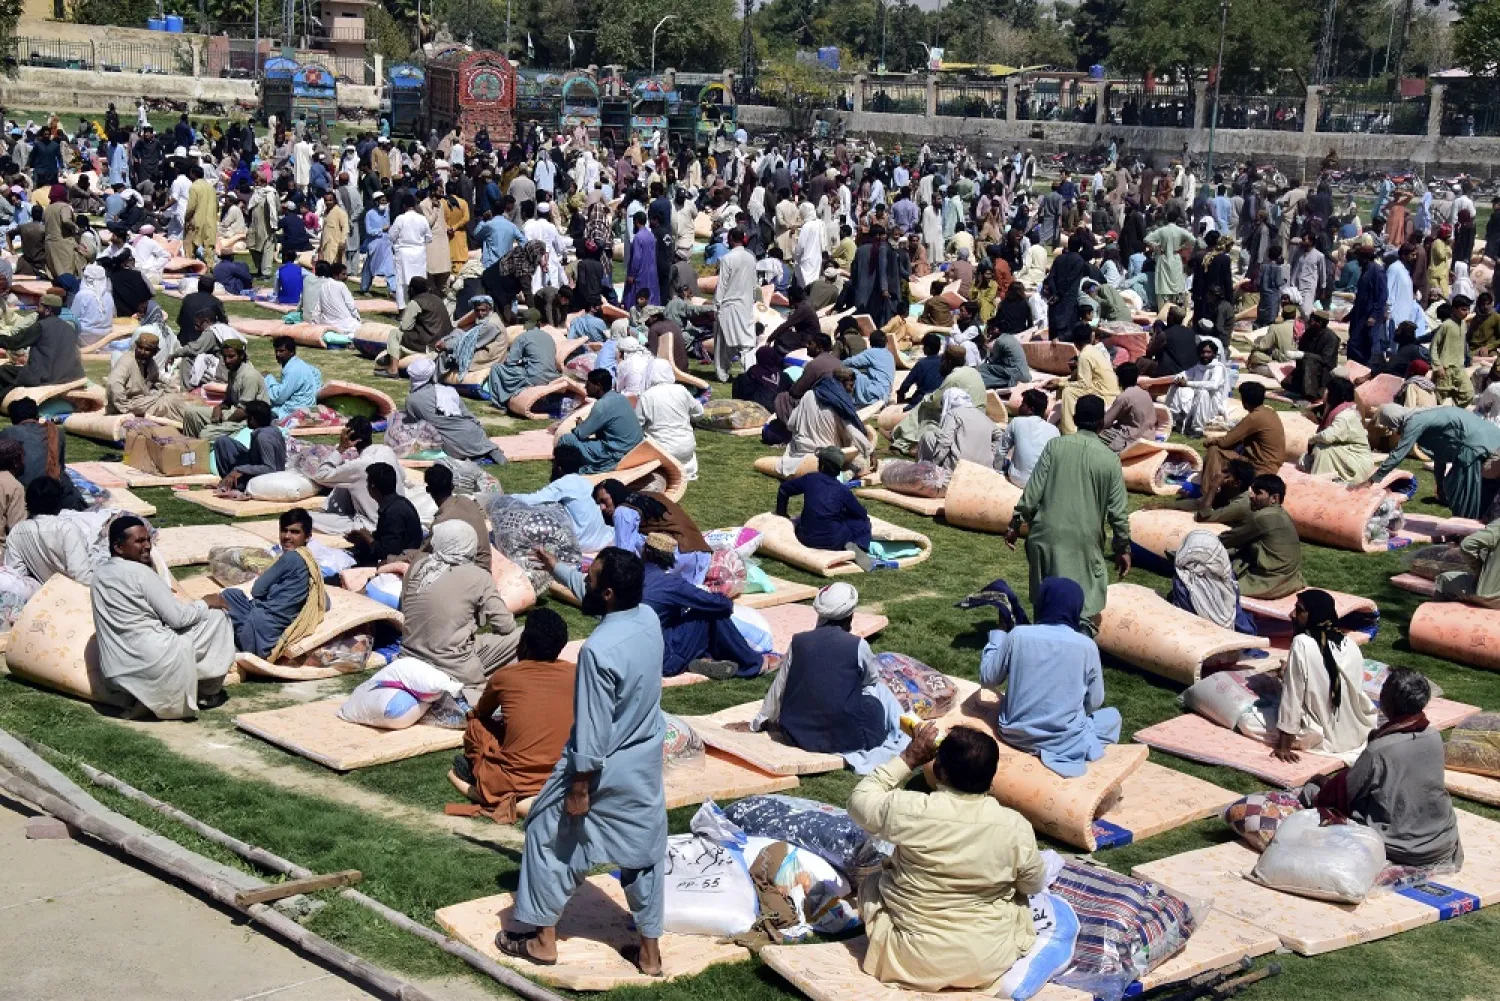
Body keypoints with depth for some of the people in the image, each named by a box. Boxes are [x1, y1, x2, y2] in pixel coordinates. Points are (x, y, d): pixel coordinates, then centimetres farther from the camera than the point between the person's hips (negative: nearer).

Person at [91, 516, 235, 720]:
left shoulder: (99, 575, 11)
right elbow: (178, 618, -12)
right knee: (216, 616, 6)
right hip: (151, 663, -9)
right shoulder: (140, 572, -14)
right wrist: (206, 603, 4)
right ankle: (208, 693, 15)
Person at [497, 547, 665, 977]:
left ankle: (542, 937, 25)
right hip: (645, 764, 7)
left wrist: (579, 787, -16)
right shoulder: (648, 619, -8)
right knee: (644, 849, 17)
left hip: (603, 768, -7)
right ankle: (650, 949, 25)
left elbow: (592, 731, -25)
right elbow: (589, 595, 15)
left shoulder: (599, 650, -30)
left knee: (549, 836, 14)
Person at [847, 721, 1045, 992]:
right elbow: (1035, 884, 3)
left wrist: (909, 758, 0)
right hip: (987, 965, 1)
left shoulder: (908, 810, -20)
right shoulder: (1015, 827, -15)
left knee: (873, 881, 23)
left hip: (912, 962, -1)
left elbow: (859, 800, 1)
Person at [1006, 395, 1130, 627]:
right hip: (1085, 540, -1)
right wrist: (1123, 548, 9)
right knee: (1086, 603, 4)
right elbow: (1117, 511, -1)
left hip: (1047, 534, 1)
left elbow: (1033, 491, -5)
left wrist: (1016, 525, 4)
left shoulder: (1056, 445, -2)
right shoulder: (1110, 459, -2)